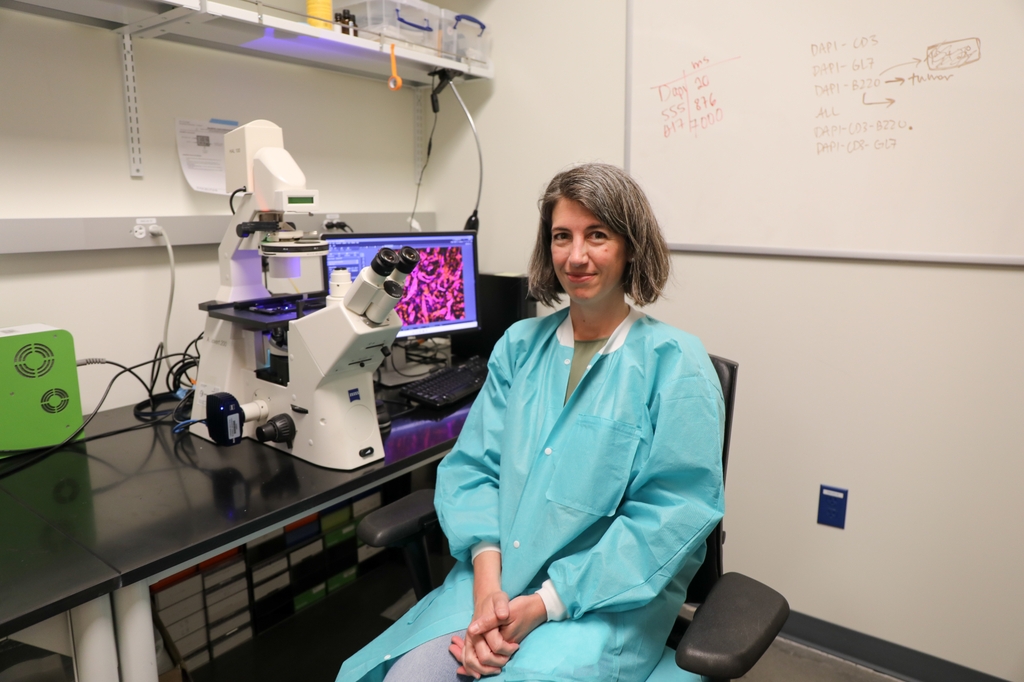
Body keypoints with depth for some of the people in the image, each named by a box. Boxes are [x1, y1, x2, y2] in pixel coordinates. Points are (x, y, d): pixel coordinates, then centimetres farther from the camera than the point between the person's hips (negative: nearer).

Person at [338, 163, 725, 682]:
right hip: (495, 580, 3)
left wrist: (544, 605, -16)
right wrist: (487, 584, -12)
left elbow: (675, 513, -11)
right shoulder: (519, 346, 7)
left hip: (606, 599, -2)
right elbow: (472, 468, 4)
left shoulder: (675, 362, -6)